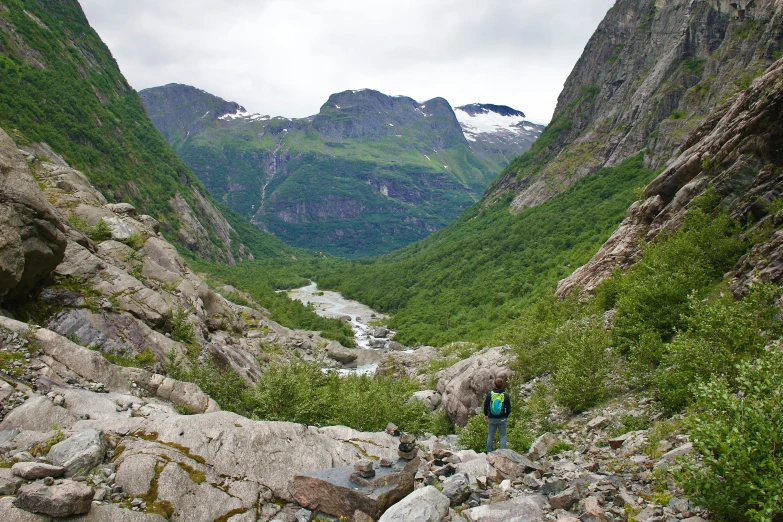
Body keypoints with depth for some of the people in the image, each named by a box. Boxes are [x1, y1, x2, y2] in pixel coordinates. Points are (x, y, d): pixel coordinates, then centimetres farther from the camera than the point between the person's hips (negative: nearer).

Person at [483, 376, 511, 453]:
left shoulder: (489, 394, -7)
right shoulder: (505, 395, -8)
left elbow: (485, 406, 0)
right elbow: (508, 408, -2)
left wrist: (486, 415, 15)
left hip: (492, 418, 1)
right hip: (502, 419, -1)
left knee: (491, 435, 11)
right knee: (503, 436, 7)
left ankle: (489, 452, 17)